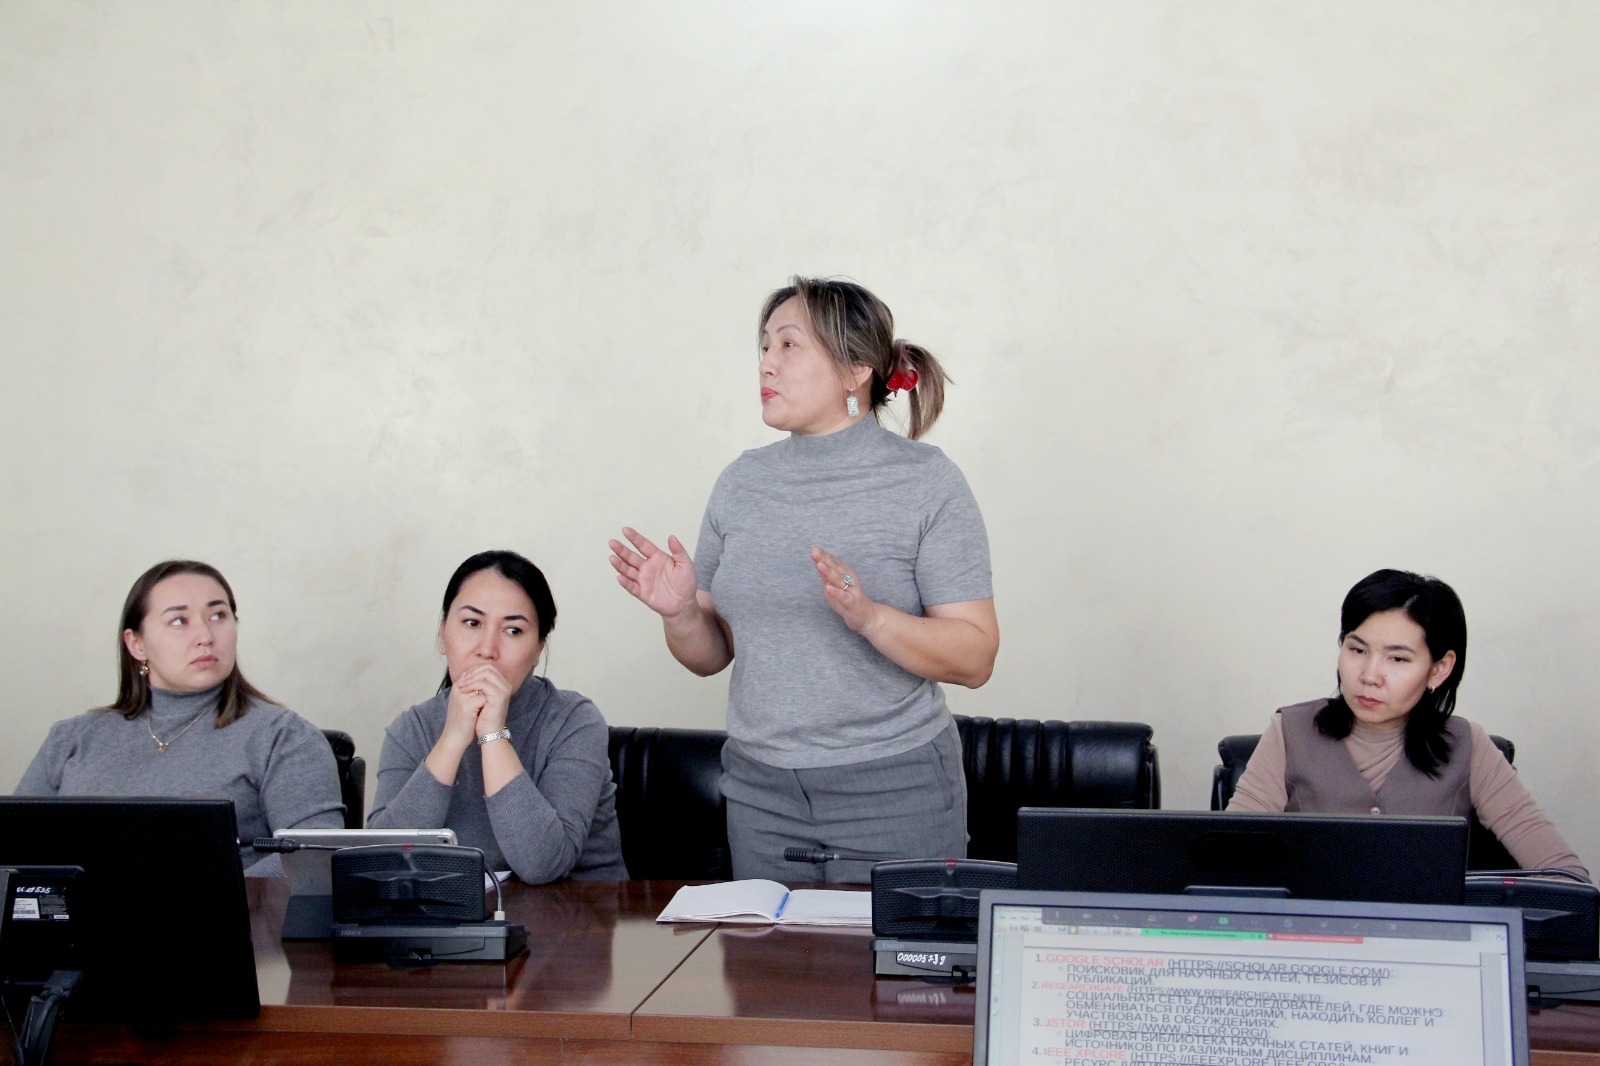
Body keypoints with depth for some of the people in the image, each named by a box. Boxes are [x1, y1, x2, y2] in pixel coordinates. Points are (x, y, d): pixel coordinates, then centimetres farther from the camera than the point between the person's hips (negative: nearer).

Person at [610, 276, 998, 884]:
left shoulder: (926, 482, -7)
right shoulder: (742, 482, 7)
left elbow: (975, 659, -12)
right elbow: (712, 654, 10)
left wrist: (868, 616, -26)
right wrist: (680, 613, -11)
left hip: (894, 794, -4)